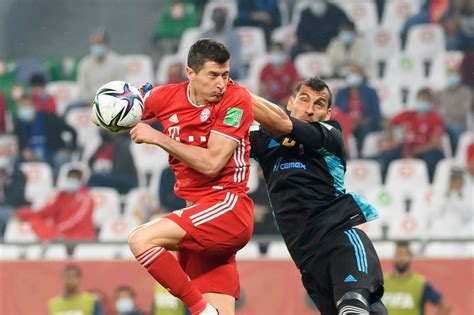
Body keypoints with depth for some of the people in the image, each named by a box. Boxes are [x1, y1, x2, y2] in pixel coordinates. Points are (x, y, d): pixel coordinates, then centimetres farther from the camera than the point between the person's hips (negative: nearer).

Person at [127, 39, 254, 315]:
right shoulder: (167, 97, 5)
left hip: (228, 208, -6)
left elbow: (212, 163, -17)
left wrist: (159, 138, -13)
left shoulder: (236, 99, -10)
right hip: (198, 215, 6)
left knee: (141, 240, -23)